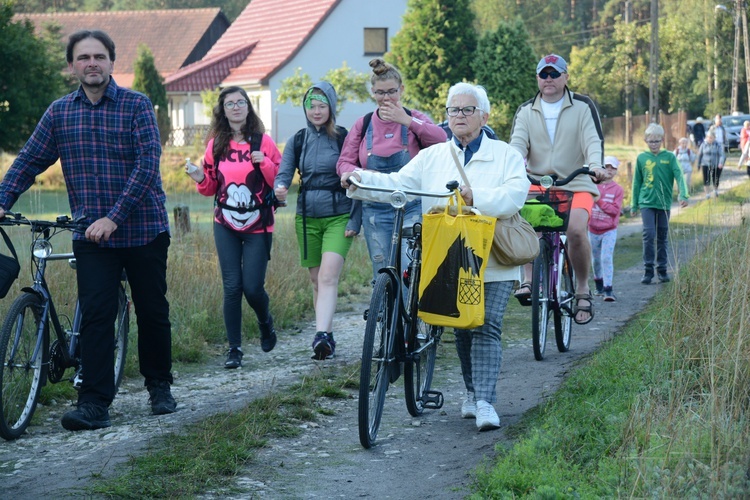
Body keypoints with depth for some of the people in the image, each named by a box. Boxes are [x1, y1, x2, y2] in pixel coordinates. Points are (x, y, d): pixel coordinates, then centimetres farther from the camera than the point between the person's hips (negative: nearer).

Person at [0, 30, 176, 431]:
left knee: (152, 312, 9)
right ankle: (94, 404, -7)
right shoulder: (59, 112, 5)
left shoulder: (137, 106, -5)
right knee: (96, 315, -7)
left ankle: (159, 387, 28)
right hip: (91, 235, 1)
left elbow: (147, 164, -14)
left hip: (143, 229, -1)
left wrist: (114, 217, -22)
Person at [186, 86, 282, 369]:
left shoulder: (262, 142, -2)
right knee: (232, 287, -3)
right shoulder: (216, 144, 6)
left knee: (252, 286, -5)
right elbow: (211, 188, 13)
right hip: (226, 226, 2)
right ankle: (234, 349, 5)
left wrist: (265, 163, -18)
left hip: (257, 226, -2)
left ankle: (266, 323, 29)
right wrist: (201, 180, -7)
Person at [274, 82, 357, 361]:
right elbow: (284, 172, 1)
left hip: (338, 217, -4)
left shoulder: (344, 138, 0)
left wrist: (355, 220, -7)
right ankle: (327, 338, 16)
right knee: (317, 281, 8)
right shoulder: (298, 141, 9)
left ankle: (321, 335, -31)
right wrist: (280, 188, -24)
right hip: (307, 218, 4)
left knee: (328, 277, -19)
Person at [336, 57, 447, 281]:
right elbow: (344, 162, 8)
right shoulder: (363, 125, 8)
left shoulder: (414, 119, 2)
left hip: (411, 209, -3)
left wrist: (407, 121, -24)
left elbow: (441, 140, -17)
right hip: (375, 211, 3)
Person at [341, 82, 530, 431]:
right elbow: (398, 184, 3)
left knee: (486, 327, -12)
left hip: (493, 261, -3)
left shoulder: (505, 155, 5)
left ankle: (484, 403, -15)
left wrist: (476, 197, -27)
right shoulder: (432, 157, 14)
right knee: (462, 327, 11)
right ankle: (473, 392, 25)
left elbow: (515, 194, -11)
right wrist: (360, 179, -14)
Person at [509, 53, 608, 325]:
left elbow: (593, 140, -6)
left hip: (576, 184, -1)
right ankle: (528, 279, -24)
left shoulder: (583, 106, 6)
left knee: (576, 229, -28)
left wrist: (595, 165, -29)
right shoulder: (526, 111, 12)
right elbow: (517, 142, -2)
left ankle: (583, 289, -7)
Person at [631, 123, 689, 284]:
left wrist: (683, 194, -23)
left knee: (663, 237, 9)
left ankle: (662, 269, 17)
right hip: (647, 202, -1)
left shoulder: (669, 157, 1)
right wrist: (634, 204, 9)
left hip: (664, 203, 1)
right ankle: (648, 270, -8)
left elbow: (679, 176, -7)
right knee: (649, 235, -12)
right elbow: (637, 182, 9)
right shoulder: (642, 158, 4)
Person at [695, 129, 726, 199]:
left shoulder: (718, 144, -6)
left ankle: (716, 191, 38)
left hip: (716, 165, -1)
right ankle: (707, 194, -1)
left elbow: (721, 155, -12)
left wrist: (721, 163, -28)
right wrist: (698, 164, 11)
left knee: (715, 180, 8)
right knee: (706, 180, -10)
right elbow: (700, 155, 9)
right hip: (706, 165, 1)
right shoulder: (704, 144, 0)